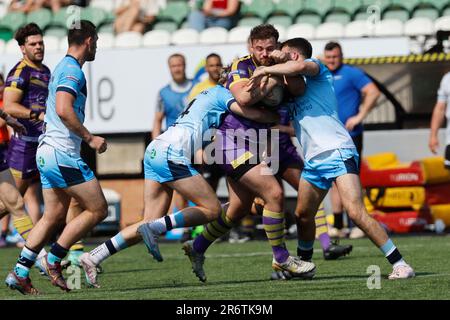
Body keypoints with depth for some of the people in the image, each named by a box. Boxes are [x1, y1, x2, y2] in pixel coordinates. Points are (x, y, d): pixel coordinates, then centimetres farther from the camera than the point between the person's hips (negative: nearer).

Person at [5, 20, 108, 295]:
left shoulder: (63, 68, 18)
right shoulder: (73, 70, -13)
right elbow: (63, 109, -26)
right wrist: (90, 138, -20)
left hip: (48, 152, 10)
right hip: (63, 155, -10)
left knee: (54, 216, 11)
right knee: (98, 209, -3)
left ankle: (20, 272, 5)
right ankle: (53, 260, -2)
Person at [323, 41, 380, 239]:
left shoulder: (351, 73, -6)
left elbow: (373, 92, -14)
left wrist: (359, 117, -17)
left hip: (349, 136, -7)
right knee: (334, 182, 6)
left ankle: (359, 225, -1)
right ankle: (338, 226, 9)